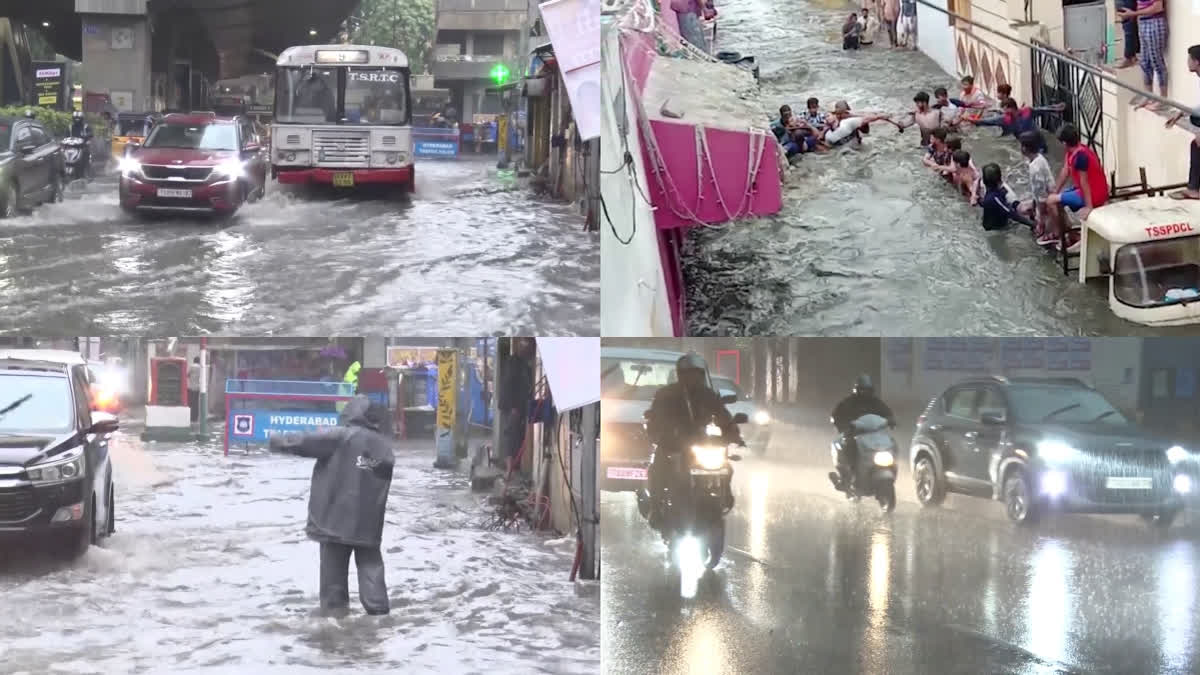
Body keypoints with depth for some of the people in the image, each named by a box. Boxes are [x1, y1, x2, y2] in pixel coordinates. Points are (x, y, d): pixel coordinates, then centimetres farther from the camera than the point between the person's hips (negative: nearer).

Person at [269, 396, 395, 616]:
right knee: (370, 561, 11)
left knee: (334, 561, 7)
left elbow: (306, 441, -10)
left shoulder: (341, 436, -12)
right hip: (369, 520, 4)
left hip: (337, 515, -4)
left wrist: (279, 441, 4)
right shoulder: (384, 446, 5)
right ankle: (376, 603, 4)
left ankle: (335, 604, 10)